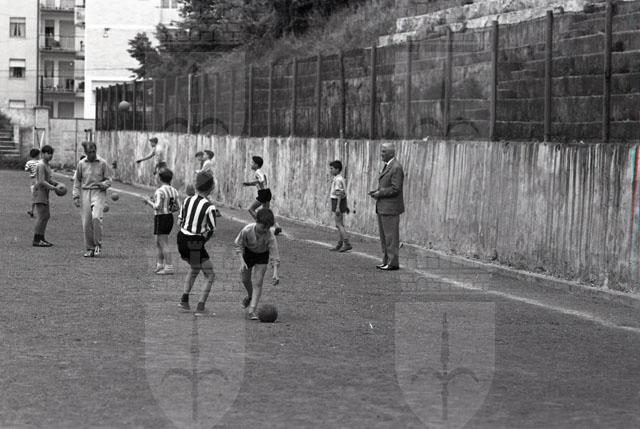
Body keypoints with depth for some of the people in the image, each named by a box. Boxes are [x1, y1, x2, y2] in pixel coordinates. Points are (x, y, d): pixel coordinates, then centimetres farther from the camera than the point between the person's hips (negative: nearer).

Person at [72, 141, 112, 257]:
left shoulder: (102, 163, 2)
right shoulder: (81, 164, 7)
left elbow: (108, 180, 6)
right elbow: (77, 181, 13)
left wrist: (102, 184, -16)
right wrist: (76, 196, 5)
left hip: (99, 193, -2)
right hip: (85, 193, 2)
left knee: (96, 217, -22)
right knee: (86, 222, -2)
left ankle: (98, 244, -8)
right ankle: (89, 249, 9)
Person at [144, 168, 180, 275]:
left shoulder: (160, 191, -16)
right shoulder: (174, 191, 7)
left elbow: (157, 207, -22)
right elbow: (178, 207, 6)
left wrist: (149, 201, -6)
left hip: (161, 218, -8)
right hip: (170, 217, 8)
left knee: (164, 244, -4)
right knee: (158, 242, 20)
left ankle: (169, 267, -4)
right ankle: (160, 265, 26)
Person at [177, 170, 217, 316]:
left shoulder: (187, 200, -1)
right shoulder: (210, 207, -16)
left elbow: (180, 221, 8)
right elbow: (211, 230, -11)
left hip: (182, 238, 6)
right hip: (196, 244, -6)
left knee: (194, 269, 32)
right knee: (210, 276, 9)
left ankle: (184, 300, 26)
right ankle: (200, 308, 3)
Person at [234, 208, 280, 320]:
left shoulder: (270, 236, -35)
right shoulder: (247, 230, -33)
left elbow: (274, 255, -32)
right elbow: (239, 245, -15)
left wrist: (275, 273, -43)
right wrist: (242, 261, -25)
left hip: (262, 255, -2)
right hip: (248, 252, 2)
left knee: (258, 282, -10)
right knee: (245, 279, 12)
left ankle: (251, 310, -10)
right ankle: (250, 295, 45)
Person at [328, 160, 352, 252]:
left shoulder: (338, 179, -18)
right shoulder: (340, 179, 14)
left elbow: (340, 194, -22)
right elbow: (344, 193, 18)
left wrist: (337, 207, -25)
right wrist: (346, 206, 22)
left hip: (338, 202, -10)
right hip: (342, 203, 10)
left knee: (339, 224, -9)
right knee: (340, 224, 10)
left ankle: (347, 244, -13)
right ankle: (339, 245, 13)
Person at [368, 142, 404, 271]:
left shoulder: (396, 168, -15)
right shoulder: (387, 166, 16)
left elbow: (395, 189, -21)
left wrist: (379, 193, -13)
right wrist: (376, 192, 7)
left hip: (391, 207, -10)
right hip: (383, 207, 10)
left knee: (391, 236, -5)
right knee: (384, 236, 11)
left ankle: (393, 263, -1)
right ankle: (386, 261, 16)